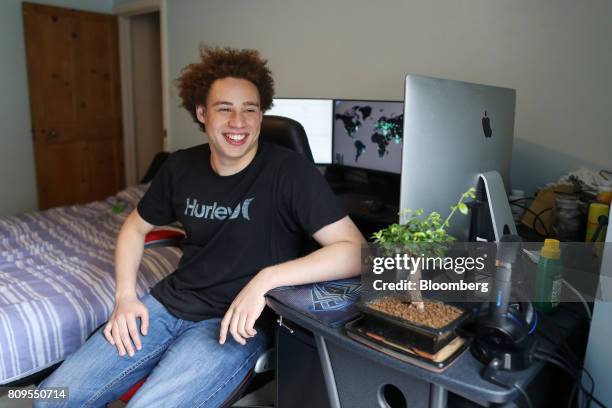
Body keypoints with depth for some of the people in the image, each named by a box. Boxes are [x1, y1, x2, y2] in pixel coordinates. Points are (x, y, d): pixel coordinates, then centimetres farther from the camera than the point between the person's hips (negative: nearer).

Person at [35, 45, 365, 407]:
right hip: (168, 304, 5)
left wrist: (266, 278, -30)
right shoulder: (181, 167, 1)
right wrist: (126, 295, 2)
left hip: (236, 323, -4)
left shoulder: (289, 170, -15)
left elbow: (355, 251, -21)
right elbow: (136, 226, 16)